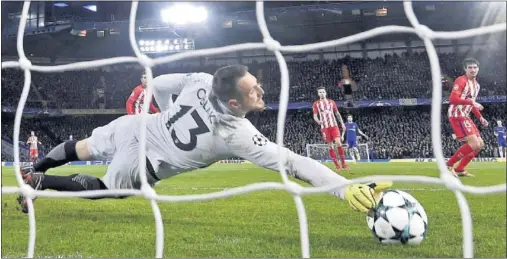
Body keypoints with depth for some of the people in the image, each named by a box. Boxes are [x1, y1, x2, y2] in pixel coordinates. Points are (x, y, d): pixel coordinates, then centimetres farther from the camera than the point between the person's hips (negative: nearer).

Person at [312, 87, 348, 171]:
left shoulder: (331, 102, 11)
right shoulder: (316, 104, 5)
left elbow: (337, 113, 16)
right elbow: (315, 116, 0)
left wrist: (342, 123, 11)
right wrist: (318, 121, -22)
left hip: (334, 125, 0)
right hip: (325, 127, 0)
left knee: (338, 143, -14)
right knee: (330, 145, 0)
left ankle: (343, 163, -4)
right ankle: (336, 165, 7)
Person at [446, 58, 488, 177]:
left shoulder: (476, 84, 17)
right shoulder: (461, 80, -13)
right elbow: (452, 99, -24)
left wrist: (480, 118, 18)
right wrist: (472, 102, -24)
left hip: (465, 116, 10)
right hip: (457, 116, -10)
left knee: (480, 144, 9)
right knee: (474, 144, -17)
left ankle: (460, 169, 12)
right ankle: (449, 165, -7)